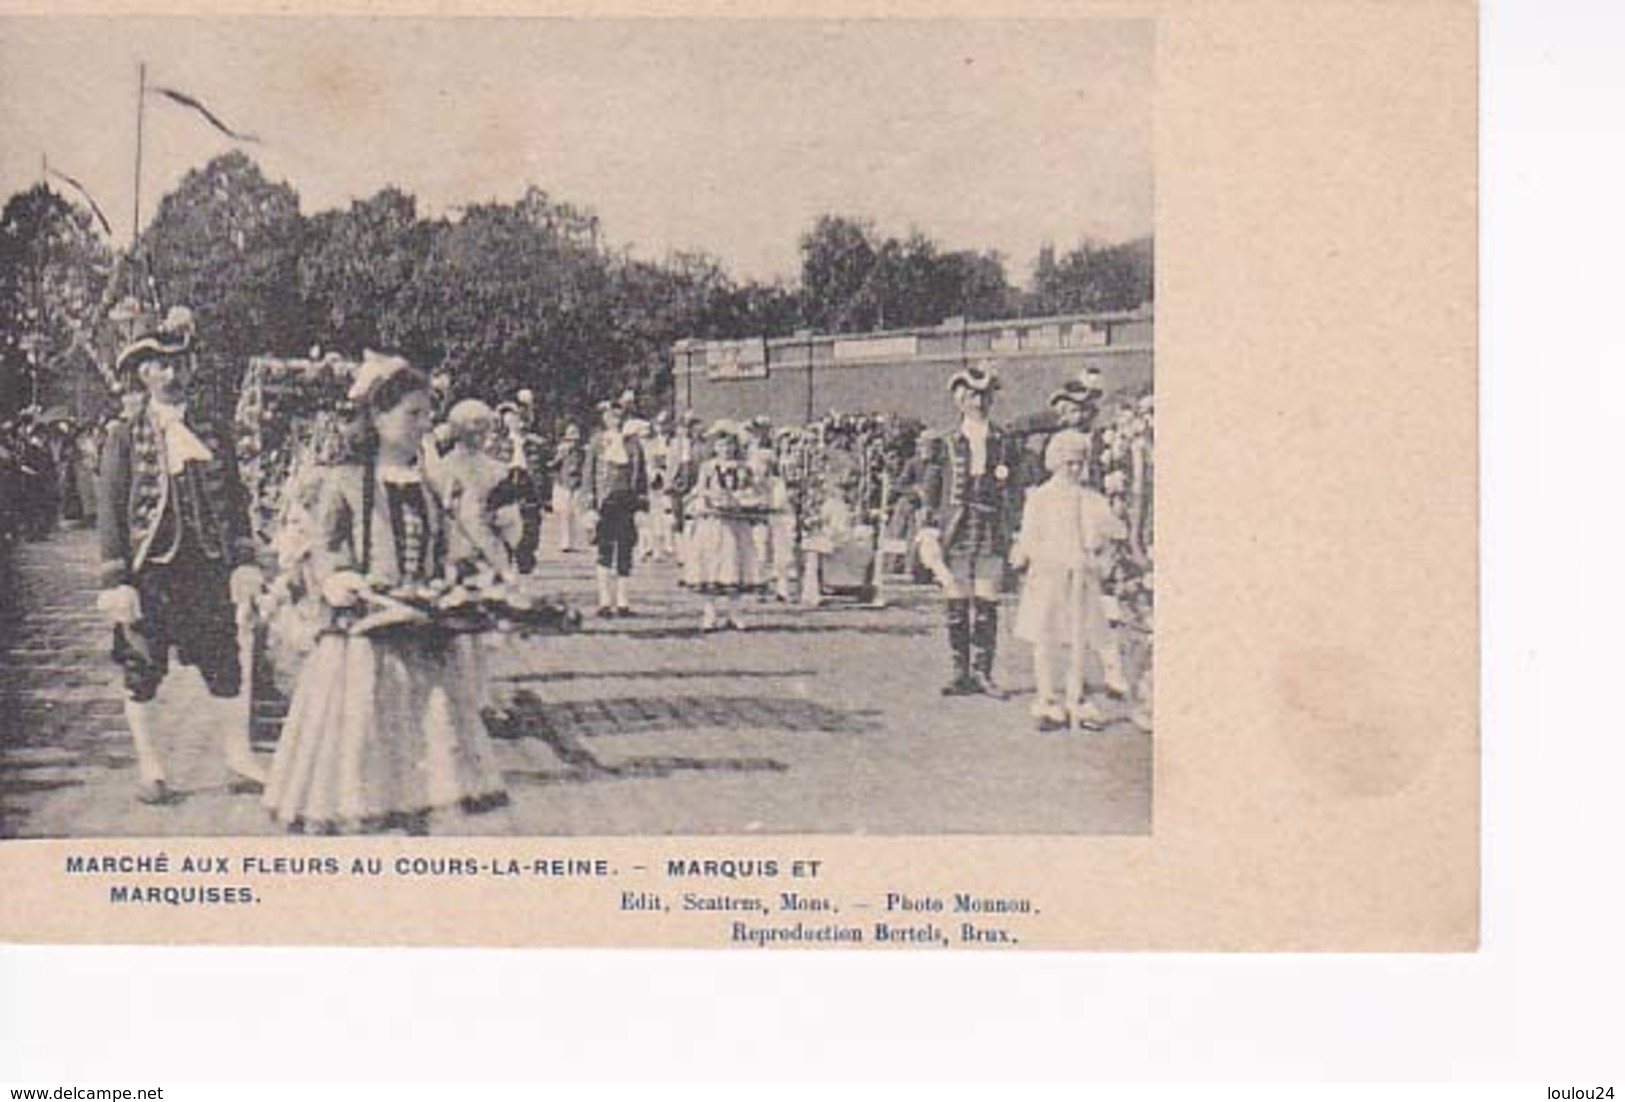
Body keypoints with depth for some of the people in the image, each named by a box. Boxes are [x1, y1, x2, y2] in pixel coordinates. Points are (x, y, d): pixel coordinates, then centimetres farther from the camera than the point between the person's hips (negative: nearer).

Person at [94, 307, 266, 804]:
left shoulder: (212, 433, 10)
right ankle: (150, 771, 15)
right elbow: (109, 509, -2)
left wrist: (243, 562, 2)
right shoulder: (125, 435, 1)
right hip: (149, 567, -2)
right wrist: (115, 581, -9)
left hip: (207, 565, 2)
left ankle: (238, 760, 12)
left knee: (225, 667, 2)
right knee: (142, 671, 4)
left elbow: (236, 501, 12)